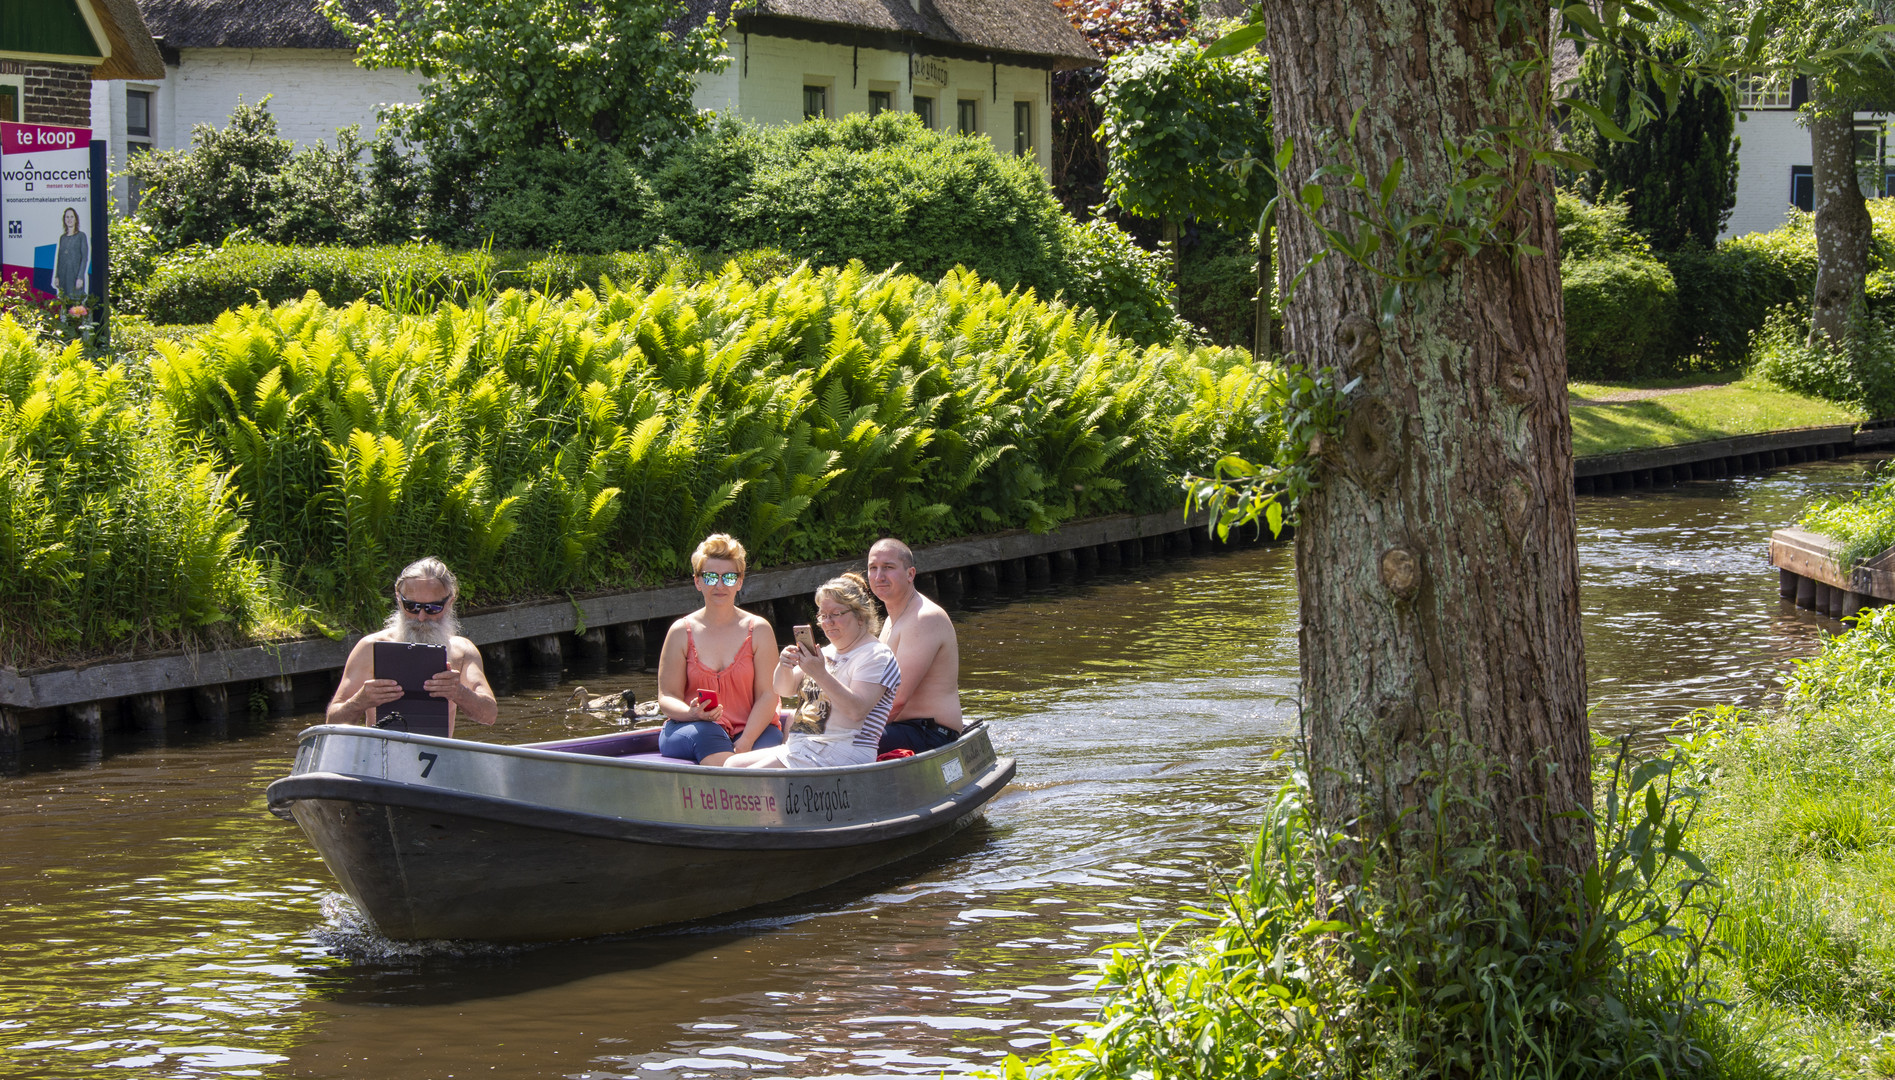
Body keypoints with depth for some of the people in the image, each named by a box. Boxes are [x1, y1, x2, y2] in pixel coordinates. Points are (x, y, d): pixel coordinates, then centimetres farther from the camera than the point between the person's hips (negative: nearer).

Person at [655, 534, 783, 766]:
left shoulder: (758, 630, 7)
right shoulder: (681, 632, 8)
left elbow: (768, 695, -1)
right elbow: (667, 697, 5)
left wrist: (745, 742, -18)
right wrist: (693, 714, -21)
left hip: (753, 730, 0)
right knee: (706, 733, -38)